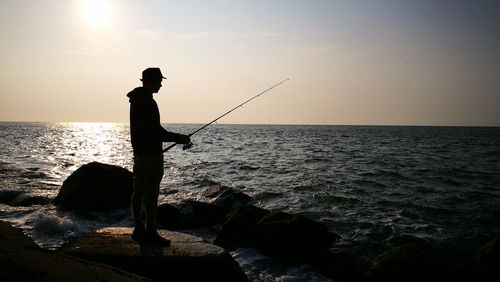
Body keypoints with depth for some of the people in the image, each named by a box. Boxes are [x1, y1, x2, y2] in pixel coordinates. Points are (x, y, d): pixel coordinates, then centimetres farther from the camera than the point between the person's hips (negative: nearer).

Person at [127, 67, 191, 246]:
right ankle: (150, 233, 1)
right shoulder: (148, 102, -18)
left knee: (139, 190, 13)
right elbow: (156, 132, -21)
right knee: (151, 193, -5)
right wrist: (178, 138, -10)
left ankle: (139, 229, 22)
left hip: (138, 152, 10)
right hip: (151, 153, -10)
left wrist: (175, 138, 20)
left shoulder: (136, 99, 14)